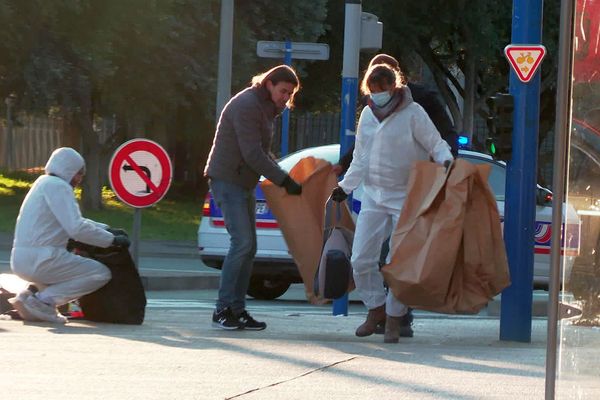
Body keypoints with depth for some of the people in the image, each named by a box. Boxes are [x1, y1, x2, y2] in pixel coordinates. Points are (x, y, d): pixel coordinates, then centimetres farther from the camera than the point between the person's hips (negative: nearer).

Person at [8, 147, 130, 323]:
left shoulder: (45, 184, 20)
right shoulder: (57, 186, -10)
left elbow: (73, 221, 29)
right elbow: (77, 228, -20)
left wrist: (107, 230, 18)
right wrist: (112, 239, -10)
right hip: (41, 260, -10)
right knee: (102, 274, -8)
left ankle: (30, 297, 8)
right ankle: (43, 300, -13)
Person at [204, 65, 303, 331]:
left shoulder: (265, 109, 15)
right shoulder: (247, 106, -17)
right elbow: (252, 154, -22)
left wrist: (283, 178, 8)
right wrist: (284, 180, -22)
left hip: (244, 183, 10)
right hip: (227, 179, -10)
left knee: (248, 246, 6)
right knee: (242, 242, -16)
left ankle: (237, 309, 7)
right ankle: (223, 309, -14)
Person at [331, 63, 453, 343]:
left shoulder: (412, 114, -7)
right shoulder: (367, 115, 11)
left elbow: (436, 144, -8)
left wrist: (446, 161, -27)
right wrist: (345, 186, 18)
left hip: (405, 197, -6)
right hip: (373, 196, 6)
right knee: (361, 259, 0)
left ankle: (395, 316, 8)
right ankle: (376, 308, 18)